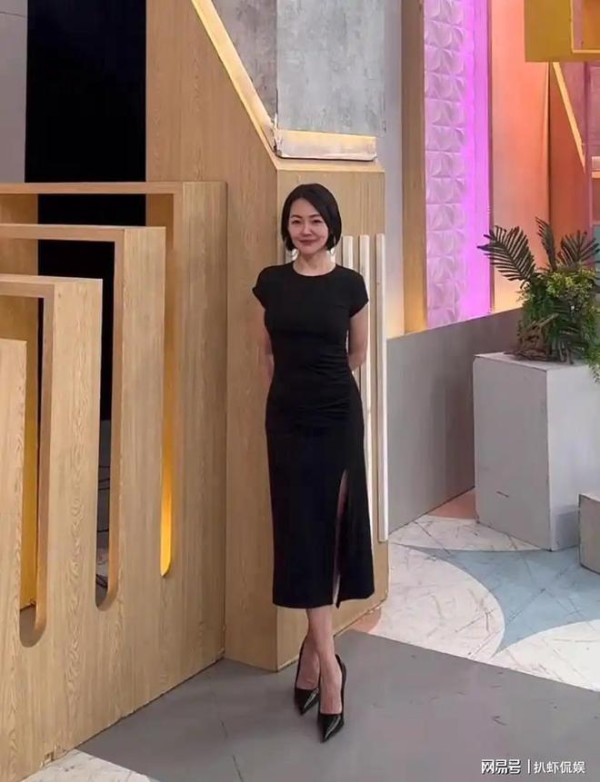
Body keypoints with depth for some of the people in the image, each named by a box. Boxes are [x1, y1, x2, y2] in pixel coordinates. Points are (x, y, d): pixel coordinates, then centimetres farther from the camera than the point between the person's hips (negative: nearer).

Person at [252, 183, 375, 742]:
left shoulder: (350, 285, -1)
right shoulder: (270, 282, 2)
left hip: (338, 414, -1)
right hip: (287, 416, 1)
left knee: (330, 526, 2)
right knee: (302, 529, -2)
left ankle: (313, 647, 19)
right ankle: (329, 664, 4)